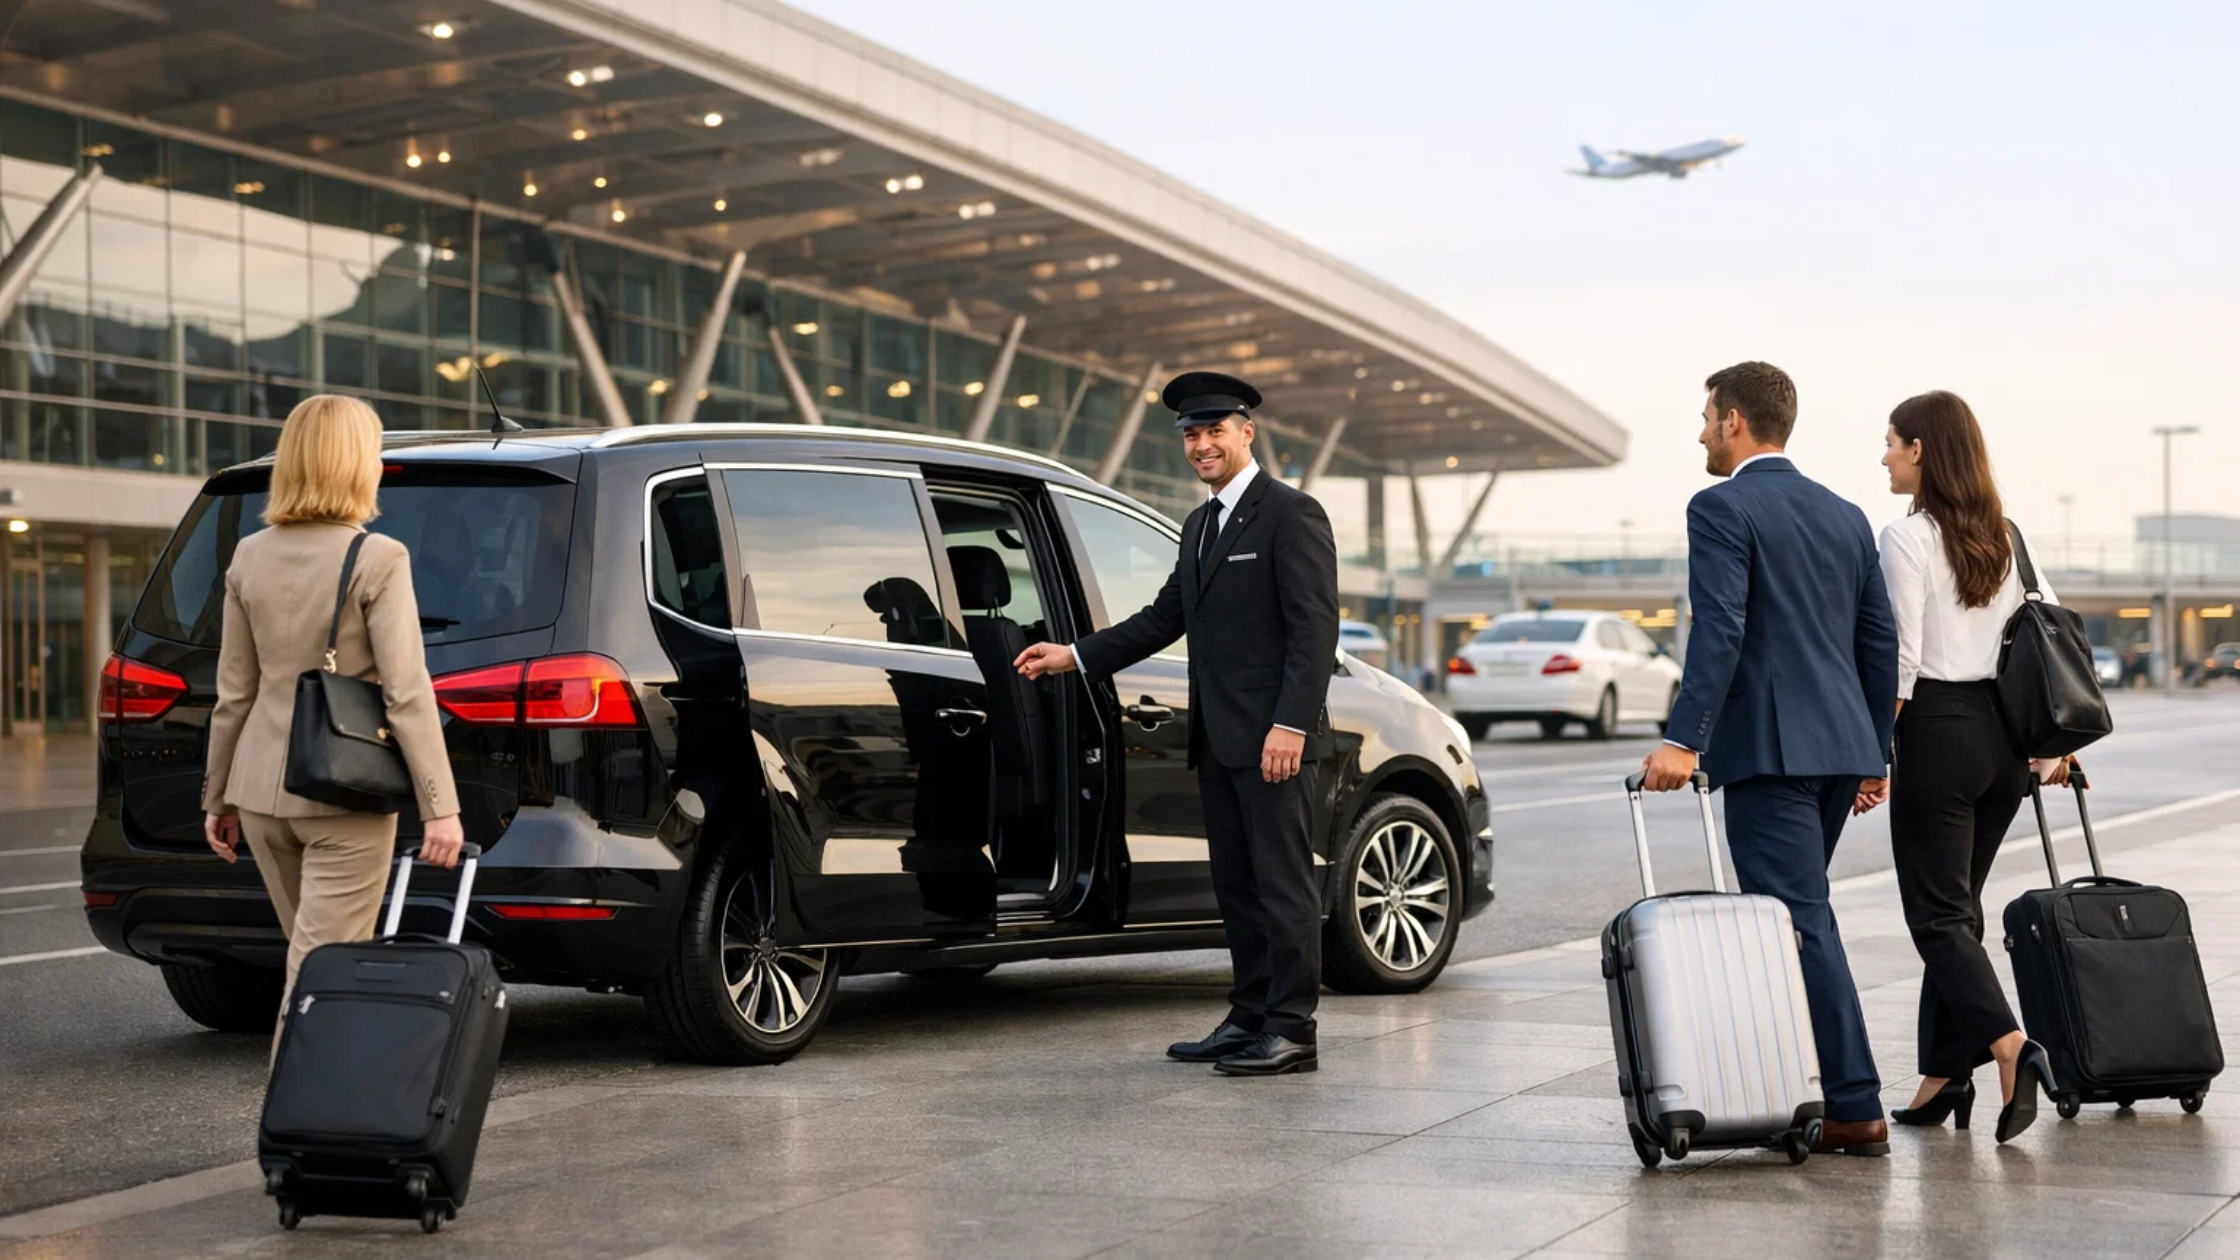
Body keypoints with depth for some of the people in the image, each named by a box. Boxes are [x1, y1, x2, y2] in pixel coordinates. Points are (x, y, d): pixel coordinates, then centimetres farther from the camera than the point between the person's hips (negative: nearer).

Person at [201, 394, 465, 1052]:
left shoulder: (250, 556, 5)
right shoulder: (377, 559, -12)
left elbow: (234, 693, 8)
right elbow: (405, 693, -16)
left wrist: (217, 797, 16)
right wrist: (439, 806, -14)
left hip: (262, 791, 6)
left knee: (314, 957, 19)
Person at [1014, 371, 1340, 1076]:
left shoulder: (1291, 514, -8)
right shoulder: (1200, 526, 19)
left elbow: (1315, 628, -14)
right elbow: (1164, 618, 22)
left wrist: (1290, 724, -22)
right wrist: (1074, 656, 16)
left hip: (1273, 738, -9)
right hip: (1219, 740, 9)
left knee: (1284, 884, -5)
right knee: (1237, 886, 12)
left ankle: (1291, 1032, -2)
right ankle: (1250, 1021, 19)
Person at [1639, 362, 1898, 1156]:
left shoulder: (1722, 509, -7)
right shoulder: (1844, 515, 16)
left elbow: (1718, 632, -19)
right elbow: (1879, 640, 16)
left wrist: (1683, 739, -21)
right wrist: (1874, 755, 20)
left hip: (1767, 747, -8)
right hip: (1840, 745, 8)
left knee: (1801, 921, -6)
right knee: (1796, 916, 16)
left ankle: (1856, 1111, -7)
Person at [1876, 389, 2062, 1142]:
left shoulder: (1907, 539, -11)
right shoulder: (2005, 535, 11)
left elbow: (1902, 659, -15)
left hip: (1939, 729, -7)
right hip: (2005, 732, 7)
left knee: (1938, 914, -2)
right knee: (1960, 905, 14)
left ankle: (2009, 1044, -21)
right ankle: (1944, 1074, 17)